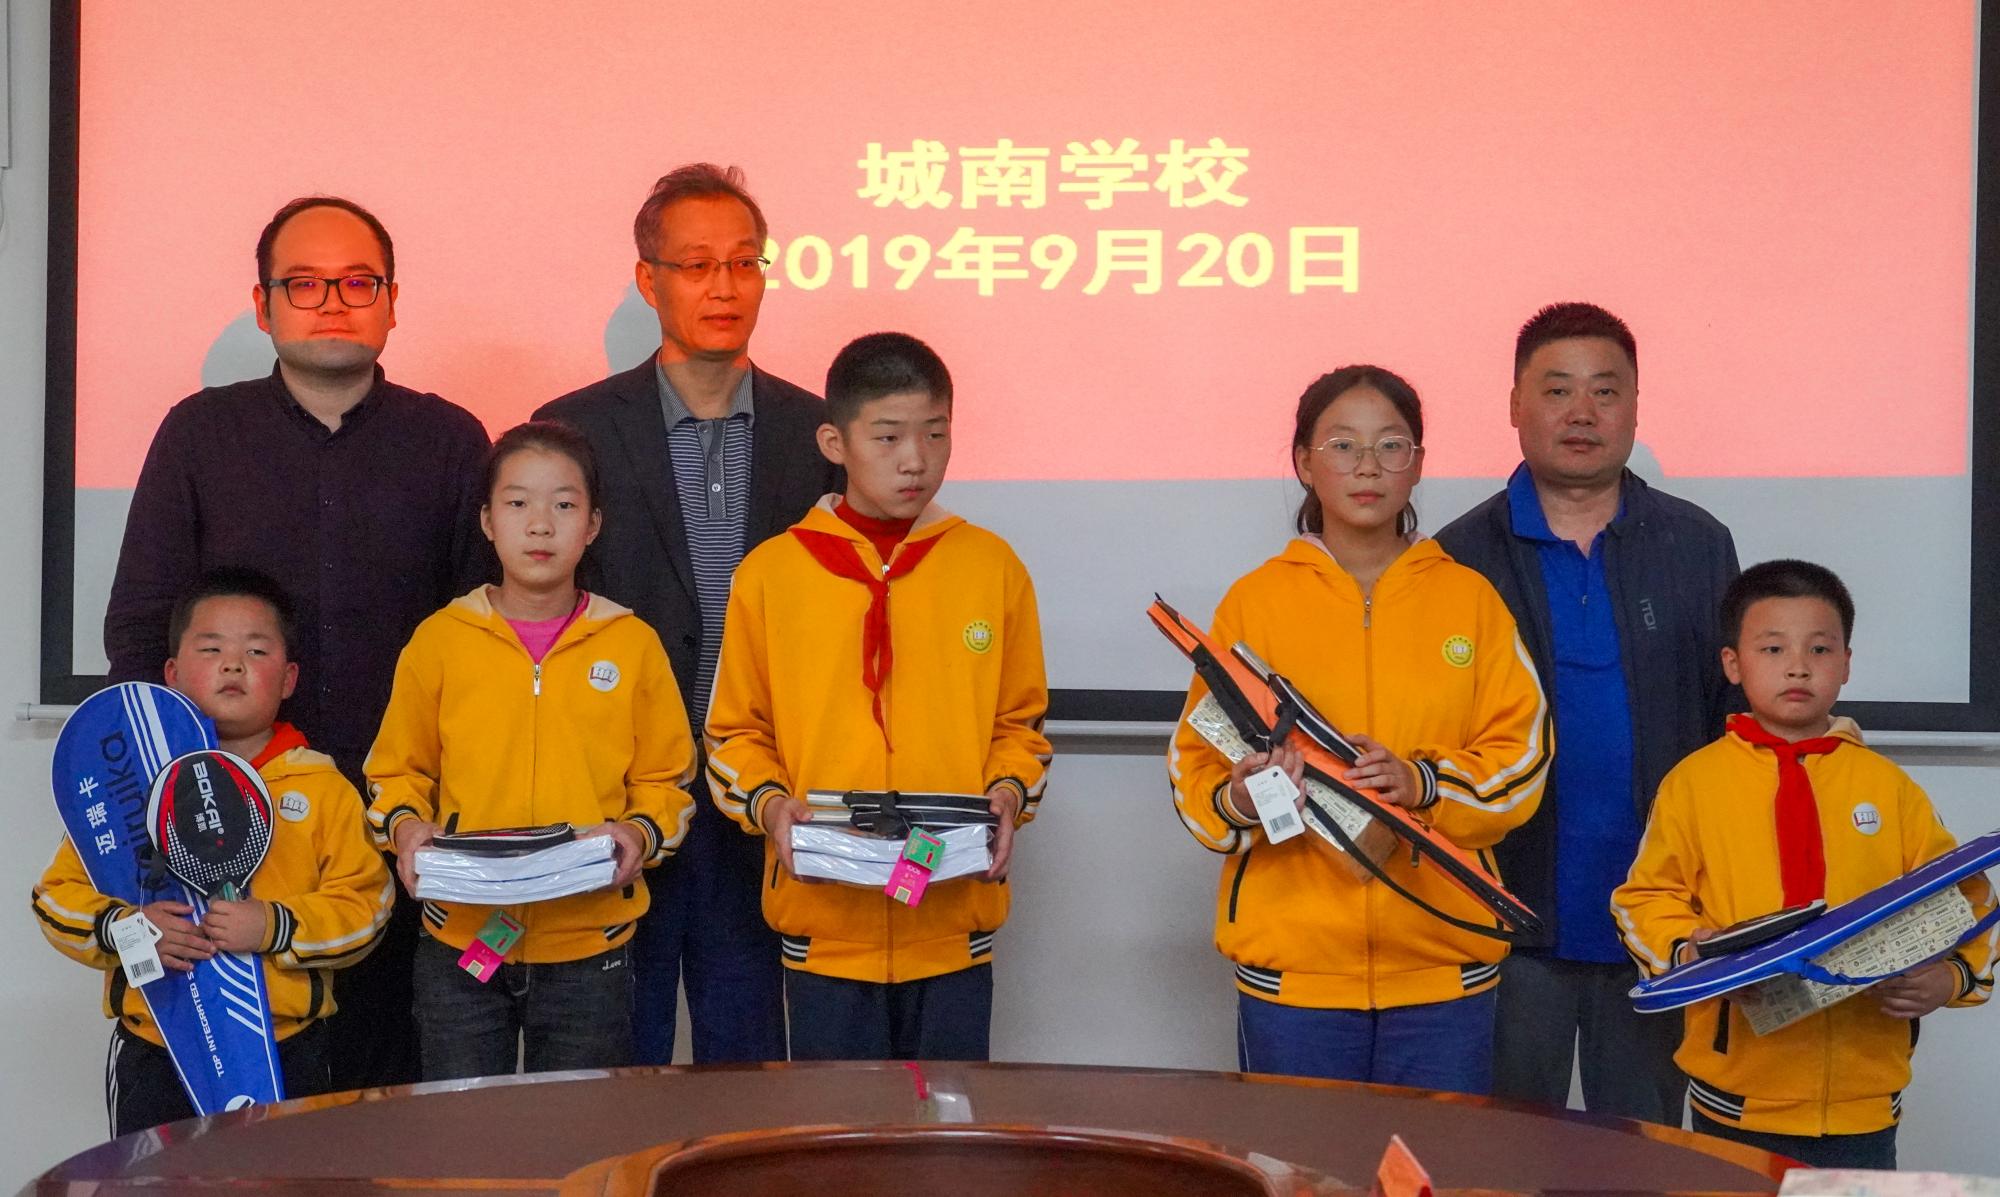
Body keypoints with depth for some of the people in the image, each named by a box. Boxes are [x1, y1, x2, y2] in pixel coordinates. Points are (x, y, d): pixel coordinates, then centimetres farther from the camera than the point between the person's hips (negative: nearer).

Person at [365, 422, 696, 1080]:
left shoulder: (633, 644, 2)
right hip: (460, 938, 0)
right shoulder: (440, 639, 2)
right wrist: (405, 824, -9)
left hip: (588, 949, 0)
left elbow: (666, 778, 8)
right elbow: (397, 770, 10)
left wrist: (640, 833, -12)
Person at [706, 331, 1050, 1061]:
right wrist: (769, 805, -11)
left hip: (956, 923, 1)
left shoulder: (992, 565, 4)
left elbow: (1019, 723, 10)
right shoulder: (772, 572, 1)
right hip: (824, 924, -1)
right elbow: (736, 734, 7)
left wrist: (1006, 798, -8)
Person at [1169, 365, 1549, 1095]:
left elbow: (1522, 751, 2)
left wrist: (1424, 783, -16)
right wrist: (1235, 803, -18)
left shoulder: (1468, 598, 8)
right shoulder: (1256, 600, 5)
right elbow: (1196, 761, 4)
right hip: (1292, 965, -1)